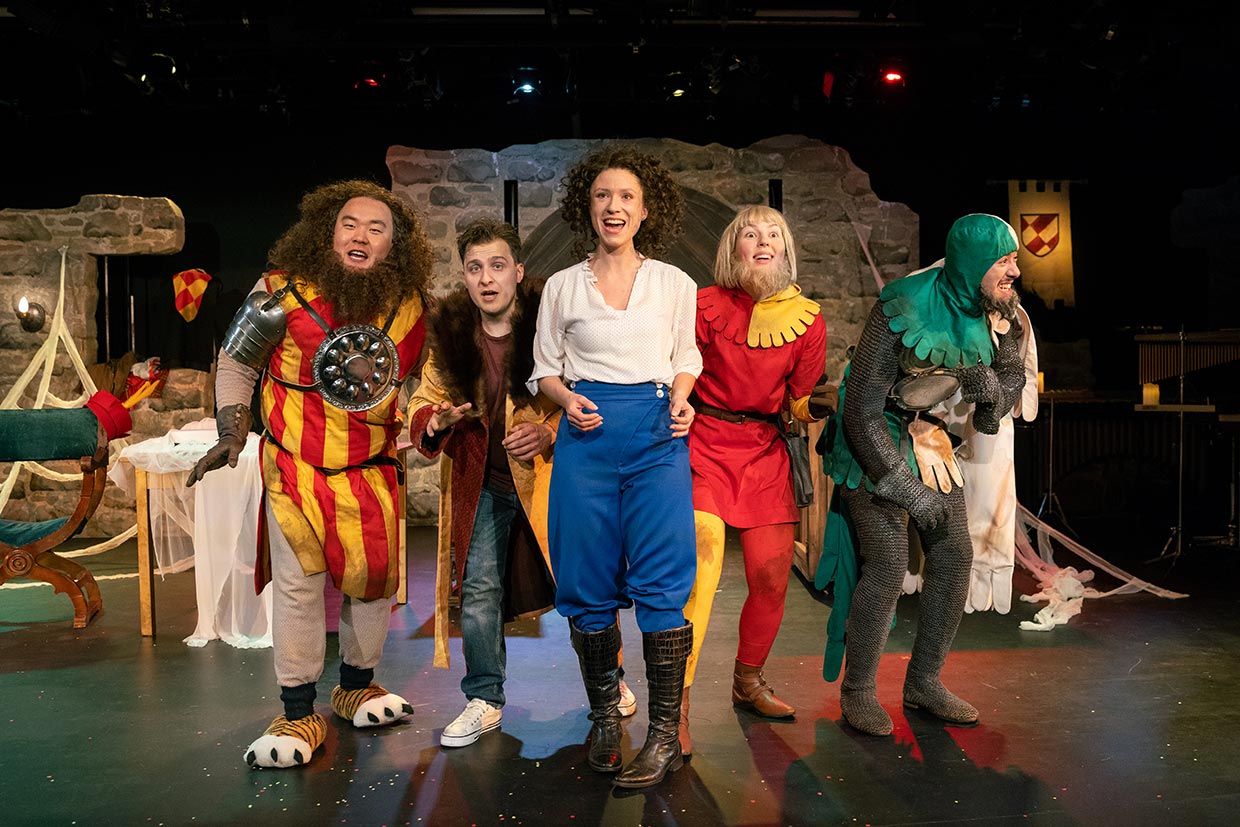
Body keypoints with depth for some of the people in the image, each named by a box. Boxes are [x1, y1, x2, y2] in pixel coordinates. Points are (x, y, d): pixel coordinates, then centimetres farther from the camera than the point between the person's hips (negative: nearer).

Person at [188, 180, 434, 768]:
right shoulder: (282, 291, -11)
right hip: (298, 466, -3)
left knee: (375, 577, 11)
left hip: (373, 470, 3)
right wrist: (232, 435, -5)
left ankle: (356, 688, 34)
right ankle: (299, 716, 14)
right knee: (298, 584, 0)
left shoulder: (408, 306, -3)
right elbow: (235, 363, 0)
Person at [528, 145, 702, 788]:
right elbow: (545, 369, 14)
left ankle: (665, 735, 6)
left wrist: (680, 398, -2)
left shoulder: (675, 283, 10)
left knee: (661, 583, -5)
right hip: (587, 434, 1)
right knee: (589, 585, 4)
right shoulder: (562, 286, 10)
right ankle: (604, 719, 22)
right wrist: (568, 400, -7)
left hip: (657, 433, -1)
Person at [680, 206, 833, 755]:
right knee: (702, 557, -22)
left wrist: (819, 403, -12)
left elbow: (799, 404, 8)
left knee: (772, 577, 5)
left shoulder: (808, 321, 5)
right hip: (704, 444, -3)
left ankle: (748, 683, 31)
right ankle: (676, 704, -13)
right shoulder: (707, 306, -3)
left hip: (765, 452, 4)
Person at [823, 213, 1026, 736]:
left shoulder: (993, 313, -3)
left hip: (931, 440, 7)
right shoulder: (904, 309, -24)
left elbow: (1013, 374, 10)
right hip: (875, 442, -7)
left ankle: (924, 682, 19)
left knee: (954, 555, 4)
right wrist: (905, 488, -22)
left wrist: (991, 382, -16)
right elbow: (862, 408, -24)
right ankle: (858, 690, 5)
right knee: (888, 564, -13)